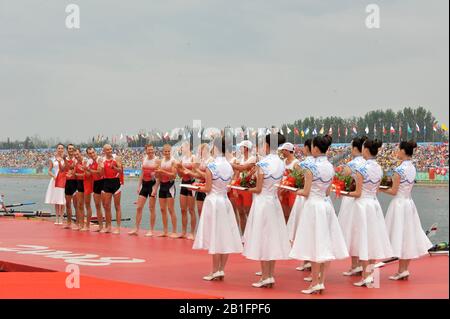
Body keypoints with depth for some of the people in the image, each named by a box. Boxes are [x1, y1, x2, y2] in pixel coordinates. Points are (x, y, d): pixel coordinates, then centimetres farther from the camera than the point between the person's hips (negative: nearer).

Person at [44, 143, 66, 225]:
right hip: (55, 180, 2)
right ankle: (57, 218, 12)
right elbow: (49, 171, 6)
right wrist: (53, 175, -12)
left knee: (62, 201, -5)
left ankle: (61, 218, -1)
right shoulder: (52, 159, 7)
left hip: (63, 180, -2)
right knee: (56, 201, 5)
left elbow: (63, 169, -6)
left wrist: (59, 161, -18)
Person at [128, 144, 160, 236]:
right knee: (139, 207, 4)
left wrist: (155, 188, -17)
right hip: (144, 184, 5)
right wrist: (139, 186, 9)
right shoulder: (144, 159, 9)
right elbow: (142, 173, 14)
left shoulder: (157, 160, -7)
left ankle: (151, 230, 8)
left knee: (151, 208, 0)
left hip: (152, 184, -5)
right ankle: (136, 229, 11)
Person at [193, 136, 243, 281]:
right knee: (224, 237, 8)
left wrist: (198, 188, 6)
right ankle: (221, 270, 12)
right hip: (225, 201, 6)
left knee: (214, 237, -1)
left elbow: (208, 189, -11)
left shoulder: (211, 166, -13)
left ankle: (215, 271, 2)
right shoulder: (229, 166, 4)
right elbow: (227, 186, 7)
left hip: (213, 201, -6)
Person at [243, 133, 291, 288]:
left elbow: (258, 189, -11)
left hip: (262, 202, -6)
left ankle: (265, 277, 2)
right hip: (275, 202, 6)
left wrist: (249, 189, 7)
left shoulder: (262, 163, -14)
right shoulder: (281, 163, 4)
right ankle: (271, 276, 15)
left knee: (262, 238, 0)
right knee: (272, 237, 11)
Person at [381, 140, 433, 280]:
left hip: (399, 204, -8)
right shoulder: (412, 168, 7)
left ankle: (401, 270, 1)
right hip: (409, 202, 8)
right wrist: (390, 183, 12)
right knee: (408, 236, 11)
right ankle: (405, 269, 17)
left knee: (400, 235, -1)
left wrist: (380, 189, -1)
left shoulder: (400, 169, -17)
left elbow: (393, 191, -14)